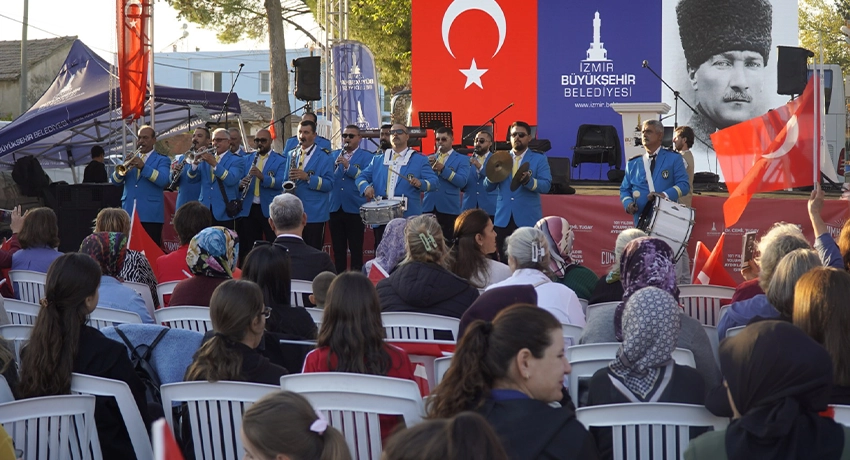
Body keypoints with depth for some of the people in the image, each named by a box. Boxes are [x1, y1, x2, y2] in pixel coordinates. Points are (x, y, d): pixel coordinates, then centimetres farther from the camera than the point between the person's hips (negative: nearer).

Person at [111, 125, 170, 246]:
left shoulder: (161, 160, 5)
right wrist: (124, 167, -11)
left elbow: (164, 180, -13)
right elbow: (115, 181, 9)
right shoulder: (131, 158, 18)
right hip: (129, 213, 5)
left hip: (150, 214, -4)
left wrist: (143, 166, -24)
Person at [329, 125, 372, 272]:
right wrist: (335, 166, -12)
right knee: (338, 249, 9)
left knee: (356, 249, -1)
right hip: (335, 208, 4)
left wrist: (348, 166, -21)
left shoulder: (366, 157, 1)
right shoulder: (333, 155, 15)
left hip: (355, 209, -4)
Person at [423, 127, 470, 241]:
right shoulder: (429, 159, 17)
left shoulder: (462, 159, 5)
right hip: (429, 206, 3)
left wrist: (443, 169, -17)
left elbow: (462, 181, -10)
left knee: (448, 241, -2)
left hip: (449, 208, -3)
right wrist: (429, 166, -11)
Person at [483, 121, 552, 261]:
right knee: (504, 260, 6)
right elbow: (488, 187, 8)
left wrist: (528, 181, -28)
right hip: (503, 218, 3)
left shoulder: (539, 159, 3)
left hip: (528, 218, -3)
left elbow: (546, 185, -10)